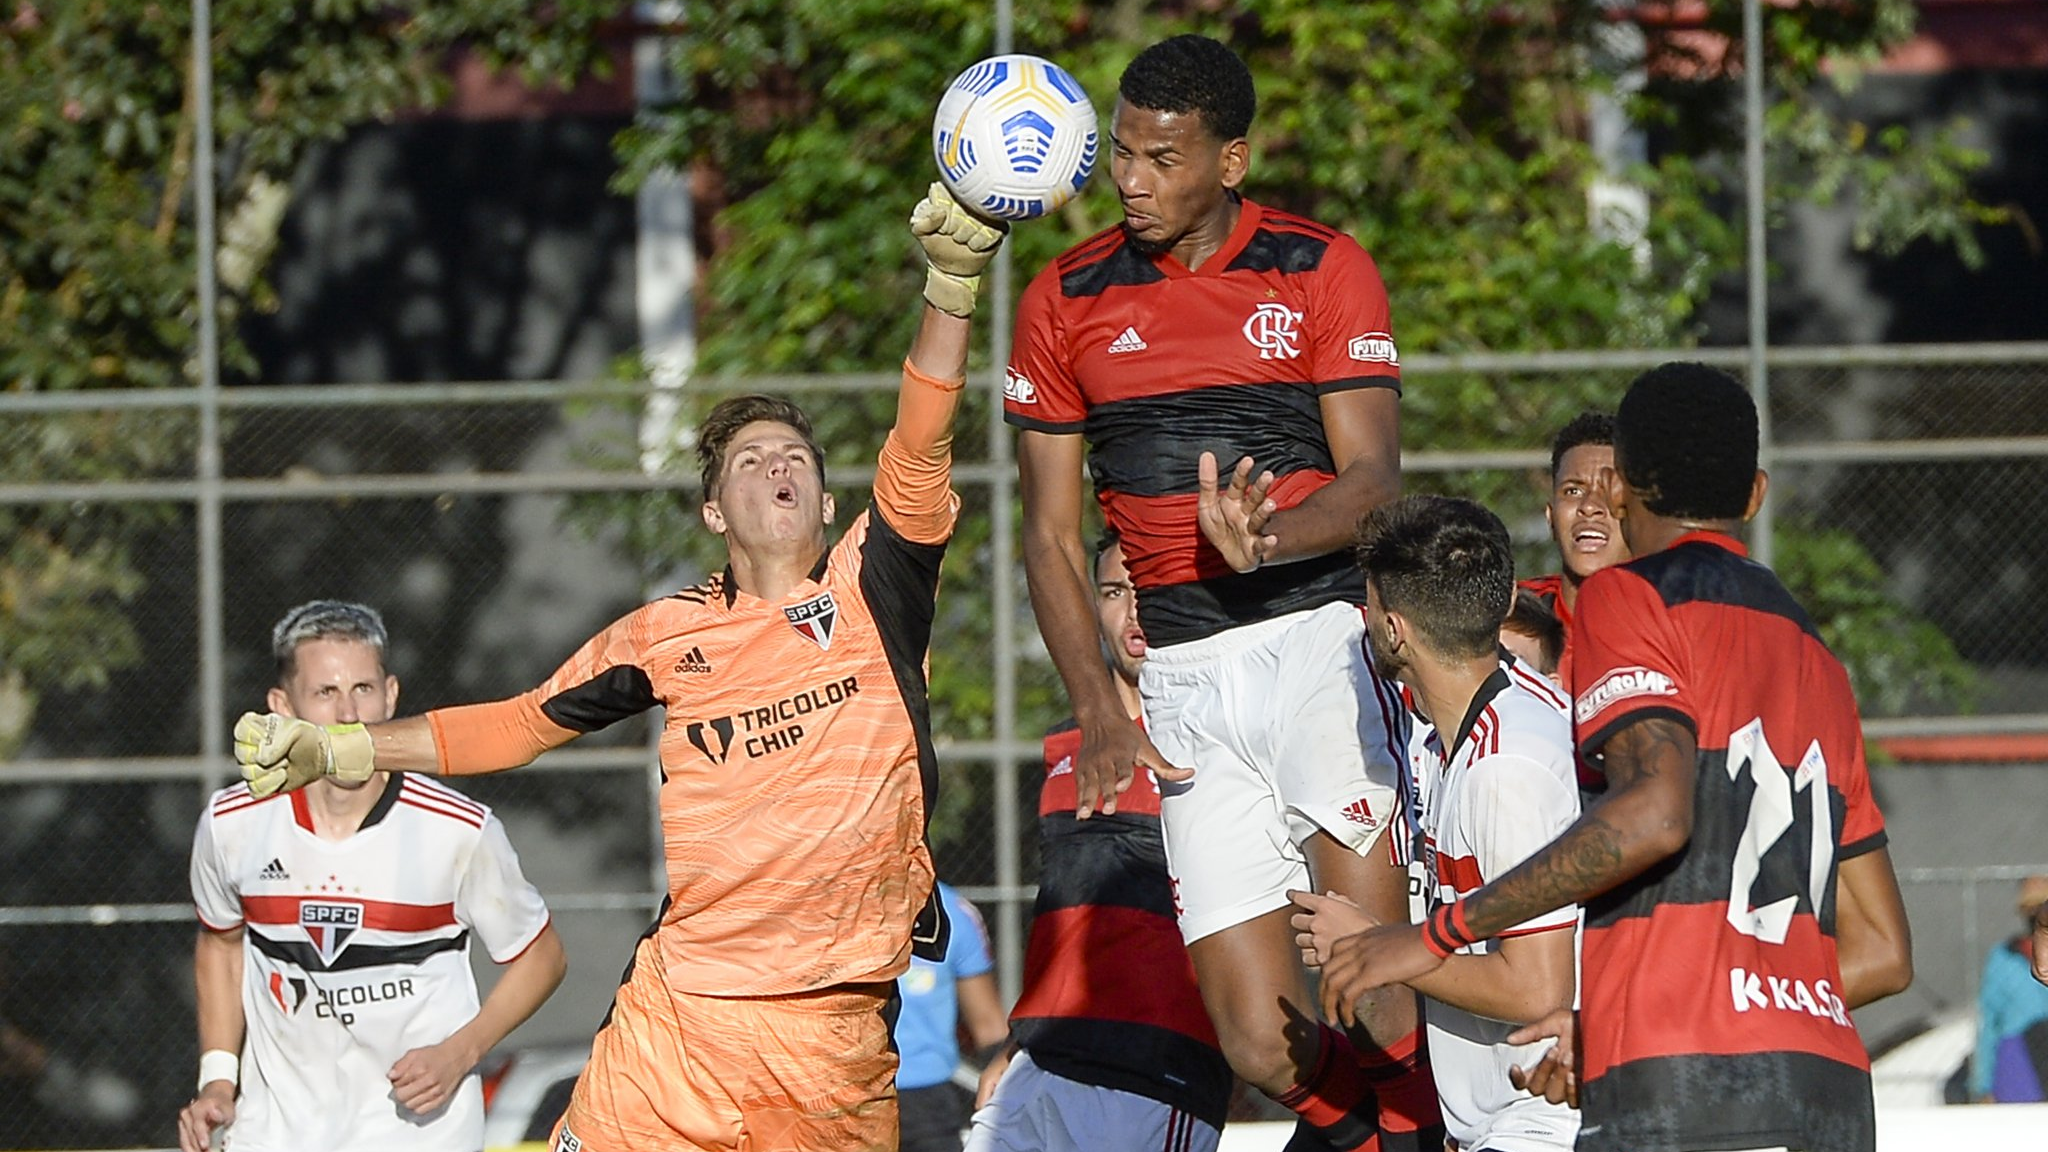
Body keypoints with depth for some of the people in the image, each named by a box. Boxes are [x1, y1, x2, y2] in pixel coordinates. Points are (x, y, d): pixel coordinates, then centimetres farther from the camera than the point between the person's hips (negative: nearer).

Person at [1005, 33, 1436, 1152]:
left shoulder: (1321, 270, 4)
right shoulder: (1066, 302, 10)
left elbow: (1371, 472, -3)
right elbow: (1050, 531, 12)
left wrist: (1268, 540, -24)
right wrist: (1099, 710, -1)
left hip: (1317, 630, -2)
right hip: (1183, 682, 2)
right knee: (1262, 1043, -7)